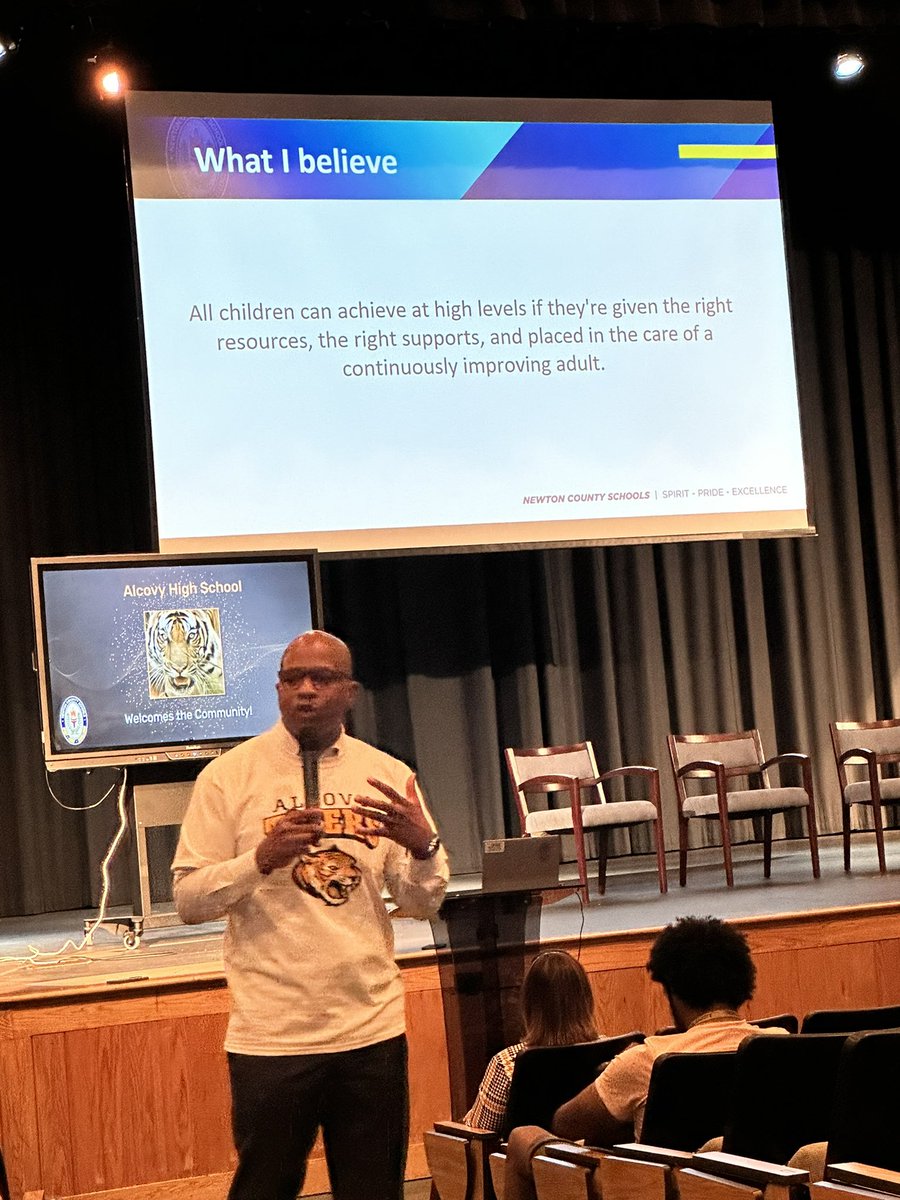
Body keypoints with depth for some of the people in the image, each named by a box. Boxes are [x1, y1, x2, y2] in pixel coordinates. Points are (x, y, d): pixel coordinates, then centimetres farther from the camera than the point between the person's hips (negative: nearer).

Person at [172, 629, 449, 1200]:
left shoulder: (389, 777, 5)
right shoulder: (228, 777, -2)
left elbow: (424, 903, 5)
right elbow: (188, 900, -4)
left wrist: (423, 845, -16)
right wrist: (260, 859, -21)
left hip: (372, 1027, 3)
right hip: (270, 1034, -2)